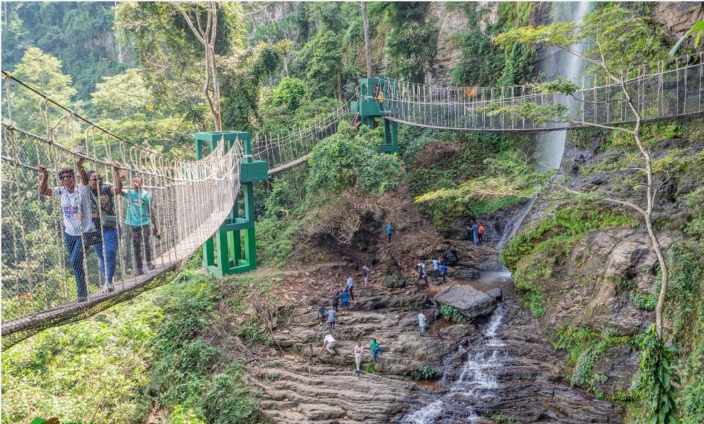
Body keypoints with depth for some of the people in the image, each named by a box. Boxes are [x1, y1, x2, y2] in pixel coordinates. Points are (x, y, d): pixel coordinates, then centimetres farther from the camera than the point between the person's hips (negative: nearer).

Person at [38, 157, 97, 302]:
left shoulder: (82, 189, -11)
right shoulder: (61, 191, 2)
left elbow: (85, 180, -31)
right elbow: (43, 191, -5)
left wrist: (80, 168, -51)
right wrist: (45, 176, -20)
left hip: (85, 233, -6)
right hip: (69, 233, 6)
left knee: (75, 261, -14)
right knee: (74, 262, 12)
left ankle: (82, 293, 1)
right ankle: (82, 291, 26)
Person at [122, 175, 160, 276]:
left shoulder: (147, 195, 2)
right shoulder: (129, 193, 0)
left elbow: (151, 211, 6)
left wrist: (155, 226, 6)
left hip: (145, 223, 0)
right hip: (133, 224, 0)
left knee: (147, 244, -1)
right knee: (136, 246, 4)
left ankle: (149, 262, 22)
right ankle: (138, 268, 10)